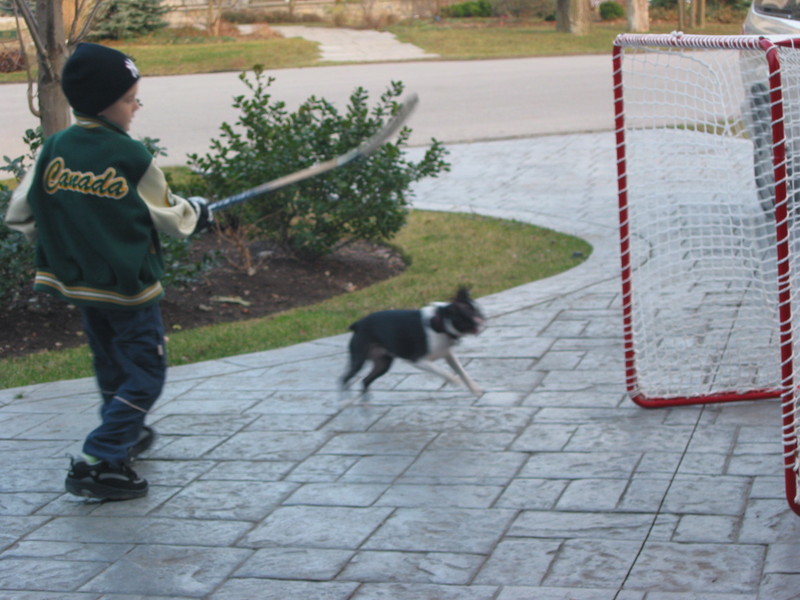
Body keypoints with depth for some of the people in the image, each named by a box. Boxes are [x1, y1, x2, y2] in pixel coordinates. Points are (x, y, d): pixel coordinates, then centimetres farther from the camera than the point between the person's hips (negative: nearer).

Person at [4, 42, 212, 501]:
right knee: (145, 376, 4)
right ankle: (99, 464, -4)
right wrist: (197, 213, 16)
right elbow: (168, 216, -6)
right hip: (129, 284, -6)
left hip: (80, 283, 7)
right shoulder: (132, 158, -19)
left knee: (113, 368, 25)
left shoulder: (54, 149, -6)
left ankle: (128, 437, 43)